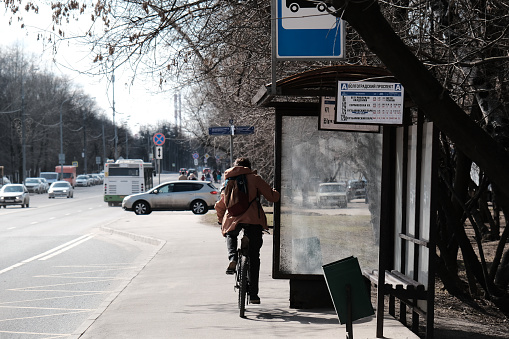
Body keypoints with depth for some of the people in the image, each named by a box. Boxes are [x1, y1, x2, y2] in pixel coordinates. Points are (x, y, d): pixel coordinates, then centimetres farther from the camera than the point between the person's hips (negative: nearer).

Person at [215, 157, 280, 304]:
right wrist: (275, 192, 26)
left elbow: (220, 206, 24)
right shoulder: (254, 178, 8)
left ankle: (232, 258, 5)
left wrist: (221, 221, 40)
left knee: (230, 236, 36)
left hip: (233, 220, 2)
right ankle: (253, 295, 7)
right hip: (254, 220, -2)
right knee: (254, 258, 9)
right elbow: (273, 197, 3)